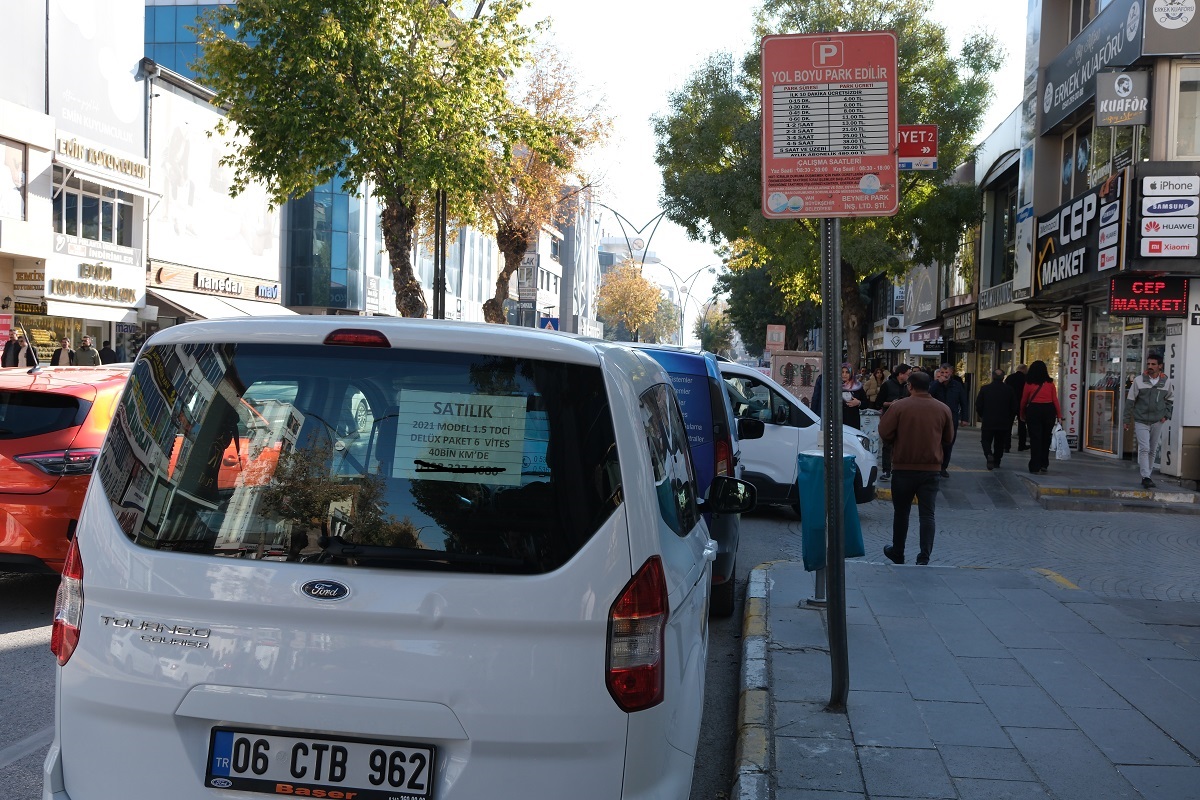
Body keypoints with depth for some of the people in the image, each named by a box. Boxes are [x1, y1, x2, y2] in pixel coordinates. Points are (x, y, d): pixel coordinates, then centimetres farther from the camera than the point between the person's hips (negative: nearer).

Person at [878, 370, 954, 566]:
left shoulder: (898, 406, -10)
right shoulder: (943, 409, 1)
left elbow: (884, 434, -10)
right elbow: (948, 439, 10)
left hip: (904, 468, -1)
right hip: (931, 469, 1)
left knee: (901, 512, 14)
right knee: (927, 515, 2)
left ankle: (897, 553, 26)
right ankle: (924, 558, -6)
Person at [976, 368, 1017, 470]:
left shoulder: (985, 389, -6)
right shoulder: (1009, 390, -3)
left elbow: (978, 405, -3)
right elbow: (1014, 407, 1)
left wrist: (981, 416, 14)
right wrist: (1009, 418, 17)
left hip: (988, 421, -1)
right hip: (1004, 423, 1)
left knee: (986, 440, 8)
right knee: (999, 443, 15)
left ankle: (989, 455, -20)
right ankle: (996, 462, 17)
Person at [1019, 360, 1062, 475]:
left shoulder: (1029, 384, 0)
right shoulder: (1050, 383, 4)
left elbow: (1024, 400, 3)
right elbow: (1055, 400, 0)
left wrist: (1022, 414, 15)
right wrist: (1059, 415, 3)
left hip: (1034, 410, -2)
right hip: (1049, 410, 2)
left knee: (1035, 439, 2)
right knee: (1046, 439, 15)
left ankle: (1035, 467, 0)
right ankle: (1044, 465, 21)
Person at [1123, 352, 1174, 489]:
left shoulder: (1166, 382, 3)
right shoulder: (1139, 380, -4)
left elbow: (1170, 400, 17)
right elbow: (1130, 401, 0)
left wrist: (1166, 415, 3)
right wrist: (1127, 420, -1)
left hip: (1157, 422, 3)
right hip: (1141, 421, -3)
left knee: (1153, 450, 10)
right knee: (1144, 448, -12)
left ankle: (1147, 475, 20)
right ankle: (1145, 477, -13)